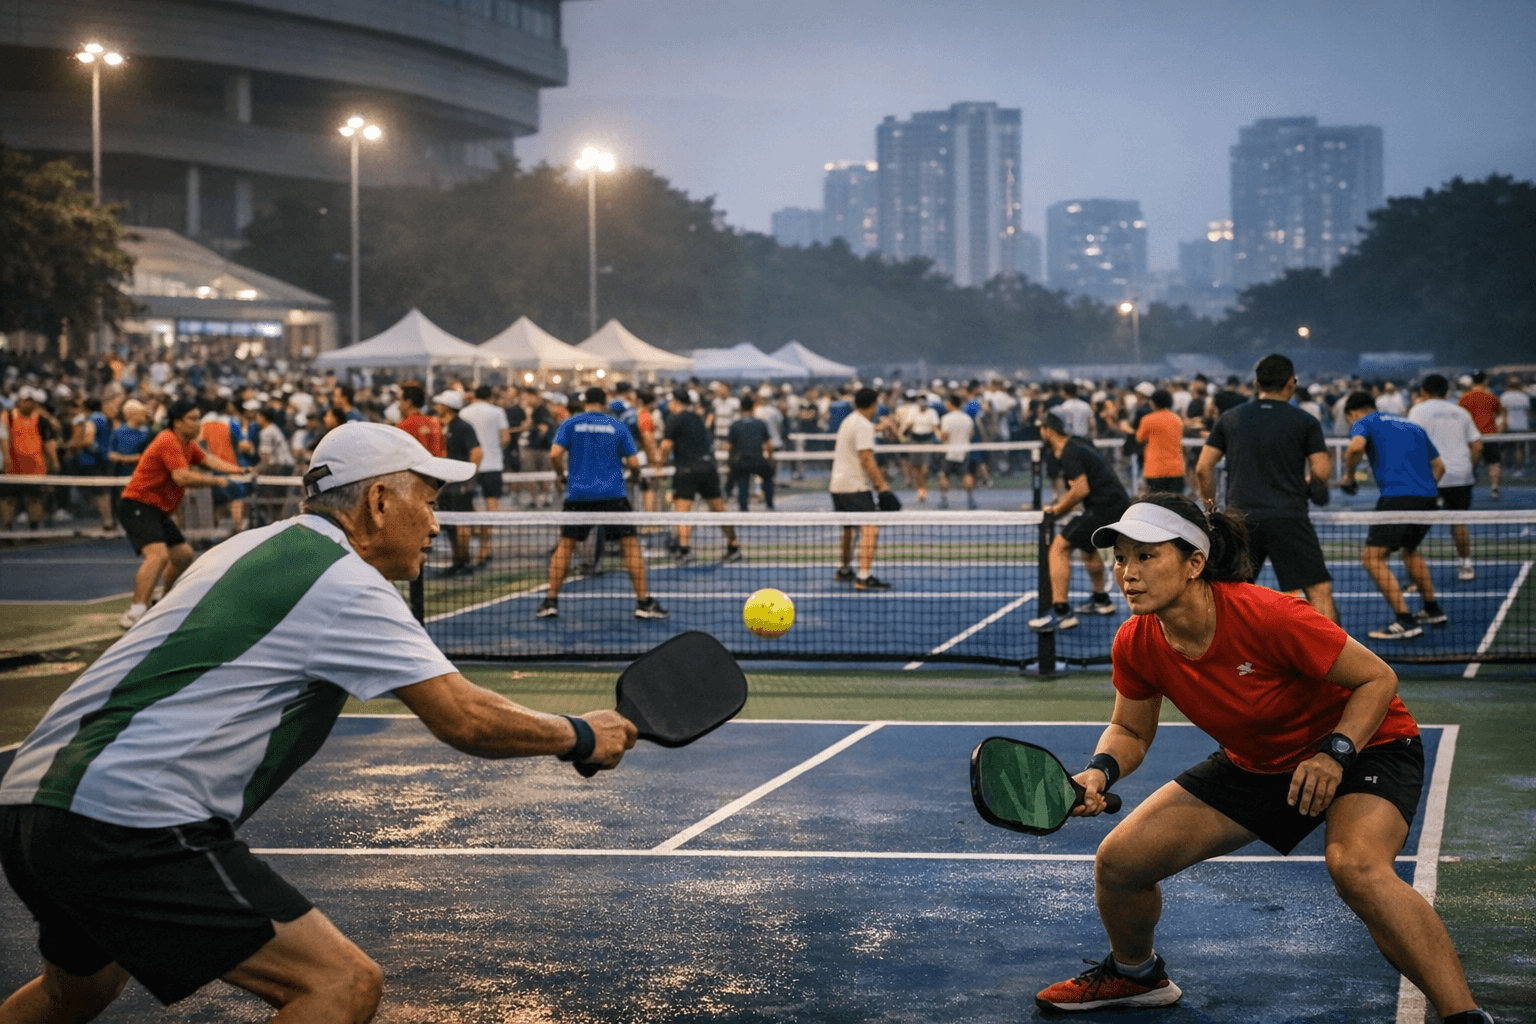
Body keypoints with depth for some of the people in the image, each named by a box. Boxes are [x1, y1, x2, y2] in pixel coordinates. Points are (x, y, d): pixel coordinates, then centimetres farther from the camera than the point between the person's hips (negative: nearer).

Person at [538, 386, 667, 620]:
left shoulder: (570, 424, 5)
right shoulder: (618, 427, 5)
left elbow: (555, 454, -6)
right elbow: (634, 463, 0)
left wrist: (560, 472, 13)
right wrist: (634, 472, 22)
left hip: (578, 495, 1)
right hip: (613, 494, -1)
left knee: (565, 545, 12)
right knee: (630, 545, 4)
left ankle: (551, 600, 7)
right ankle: (643, 602, -2)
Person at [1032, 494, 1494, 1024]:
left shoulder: (1267, 617, -33)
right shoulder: (1136, 645, -16)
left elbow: (1378, 679, -22)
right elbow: (1130, 731, 3)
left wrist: (1335, 752, -36)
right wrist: (1100, 771, -18)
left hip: (1364, 743, -6)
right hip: (1255, 764, 6)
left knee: (1356, 867, -38)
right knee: (1118, 861, -1)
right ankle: (1135, 973, 32)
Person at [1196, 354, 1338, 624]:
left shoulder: (1230, 418, 11)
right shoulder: (1305, 422, 3)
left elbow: (1203, 468, 7)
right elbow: (1322, 472, -4)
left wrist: (1211, 508, 18)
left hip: (1241, 521, 3)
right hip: (1289, 518, -3)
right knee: (1320, 592, -2)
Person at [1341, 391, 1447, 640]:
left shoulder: (1364, 422, 9)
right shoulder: (1412, 426, 28)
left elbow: (1356, 446, -15)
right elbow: (1438, 465, 28)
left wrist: (1349, 475, 0)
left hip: (1397, 498, -8)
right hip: (1428, 497, 8)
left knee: (1372, 557, -5)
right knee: (1410, 550, 30)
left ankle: (1405, 622, -13)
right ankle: (1432, 611, 36)